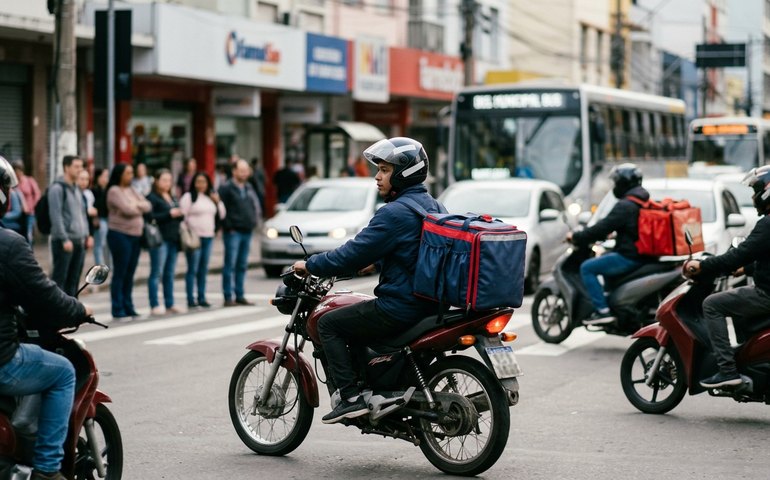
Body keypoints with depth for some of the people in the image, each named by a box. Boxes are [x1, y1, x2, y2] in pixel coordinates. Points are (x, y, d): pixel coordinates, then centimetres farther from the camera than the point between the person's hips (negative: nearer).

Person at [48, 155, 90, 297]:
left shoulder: (76, 188, 17)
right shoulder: (57, 188, -9)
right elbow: (56, 216, -15)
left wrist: (86, 234, 14)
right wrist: (64, 239, -18)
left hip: (79, 240, 8)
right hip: (64, 241, -8)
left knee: (73, 279, 10)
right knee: (59, 279, -6)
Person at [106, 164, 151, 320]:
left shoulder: (132, 191, 15)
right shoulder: (114, 191, -8)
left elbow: (147, 206, 8)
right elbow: (127, 209, -18)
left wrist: (137, 205, -10)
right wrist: (140, 208, 1)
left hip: (135, 236, 7)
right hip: (120, 235, -7)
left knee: (130, 275, 10)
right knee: (120, 274, -3)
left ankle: (128, 308, 16)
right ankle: (118, 310, 1)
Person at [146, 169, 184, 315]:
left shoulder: (172, 198, 20)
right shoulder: (152, 197, -6)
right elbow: (150, 216, -17)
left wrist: (179, 215, 7)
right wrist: (169, 214, -18)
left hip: (173, 239, 8)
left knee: (170, 273, 11)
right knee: (156, 273, -5)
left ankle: (169, 305, 15)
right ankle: (154, 306, -4)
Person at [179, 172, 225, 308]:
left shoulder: (211, 197, 17)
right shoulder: (188, 197, -2)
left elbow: (221, 215, 17)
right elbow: (183, 216, -7)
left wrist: (218, 202, 1)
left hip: (208, 237, 6)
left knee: (203, 269, 10)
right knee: (193, 269, -7)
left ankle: (202, 298, 16)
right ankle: (191, 299, -5)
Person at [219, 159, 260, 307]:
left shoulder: (248, 187, 14)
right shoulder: (226, 188, -7)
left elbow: (256, 203, 19)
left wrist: (254, 220, 4)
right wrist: (229, 226, -12)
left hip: (247, 231, 7)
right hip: (233, 232, -7)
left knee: (242, 265, 10)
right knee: (230, 265, -6)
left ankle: (240, 296, 15)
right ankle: (228, 297, -4)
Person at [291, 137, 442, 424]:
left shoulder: (395, 212, -17)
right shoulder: (431, 205, 13)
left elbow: (354, 253, -17)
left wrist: (310, 266, -5)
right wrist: (376, 262, 30)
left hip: (400, 308, -10)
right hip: (429, 303, 10)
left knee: (328, 323, 0)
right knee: (358, 319, 30)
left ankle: (351, 397, -7)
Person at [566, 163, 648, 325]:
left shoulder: (625, 206, -17)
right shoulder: (645, 202, 13)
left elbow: (602, 227, -18)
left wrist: (576, 237, -8)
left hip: (628, 257, -10)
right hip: (643, 255, 10)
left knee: (587, 268, -7)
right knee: (603, 259, 33)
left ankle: (602, 310, -15)